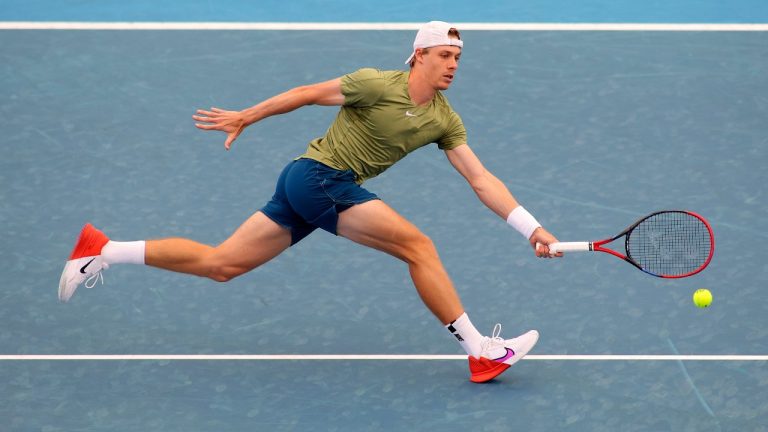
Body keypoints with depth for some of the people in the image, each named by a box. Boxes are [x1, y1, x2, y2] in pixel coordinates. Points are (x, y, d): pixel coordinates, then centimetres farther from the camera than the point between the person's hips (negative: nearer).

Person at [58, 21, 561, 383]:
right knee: (418, 245, -17)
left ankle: (103, 251, 12)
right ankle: (481, 351, -14)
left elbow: (481, 179, 3)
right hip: (317, 174, -7)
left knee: (220, 264, 7)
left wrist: (533, 228, -4)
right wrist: (245, 117, 2)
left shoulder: (445, 120, 6)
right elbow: (308, 93, -3)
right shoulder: (377, 85, -14)